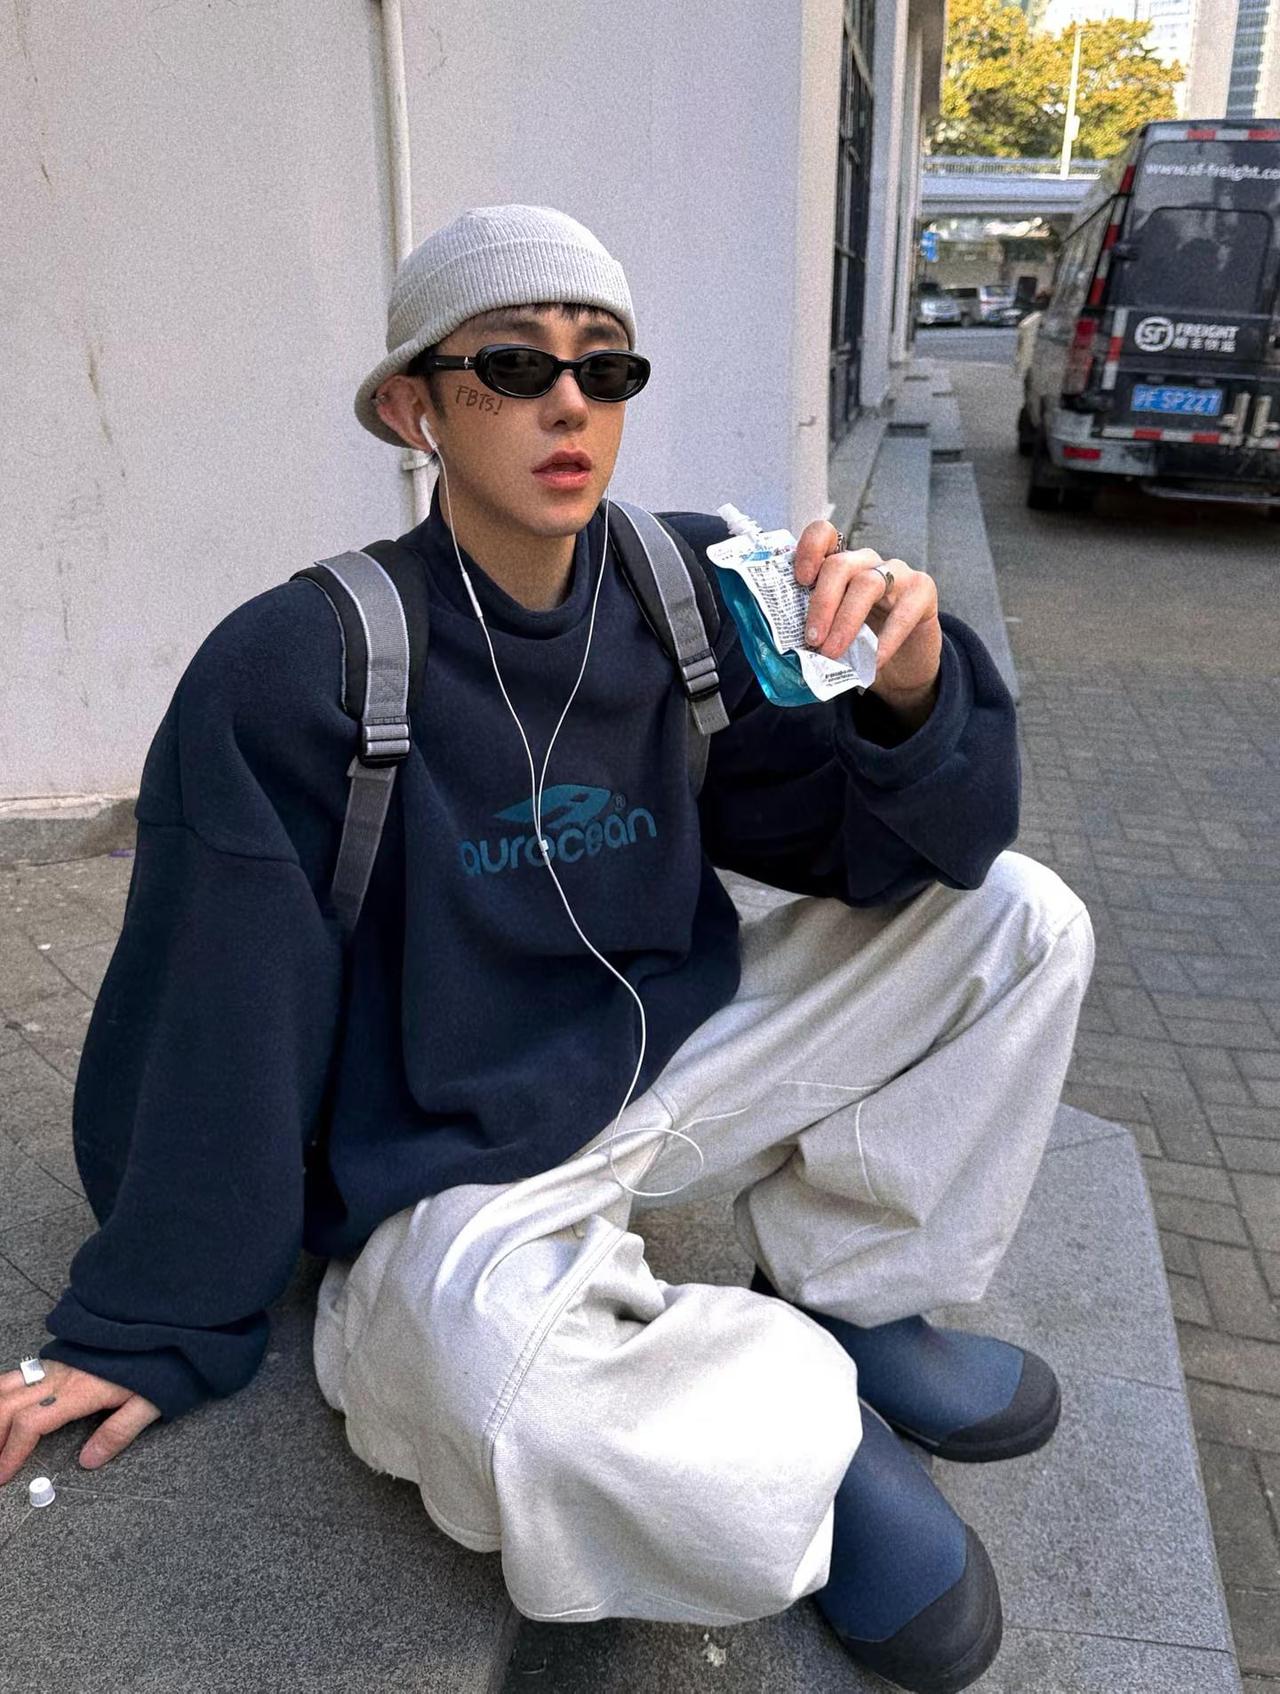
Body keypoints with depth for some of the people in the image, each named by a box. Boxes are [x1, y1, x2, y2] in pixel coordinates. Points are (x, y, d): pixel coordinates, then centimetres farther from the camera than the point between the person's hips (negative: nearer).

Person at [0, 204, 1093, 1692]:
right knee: (555, 1434, -37)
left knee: (1018, 915, -4)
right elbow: (217, 1018, -12)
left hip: (671, 1054, 5)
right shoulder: (293, 668, -18)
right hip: (461, 1172, -4)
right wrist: (146, 1334, -2)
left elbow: (926, 849, -4)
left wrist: (913, 692, -28)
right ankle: (807, 1421, -1)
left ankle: (847, 1299, 10)